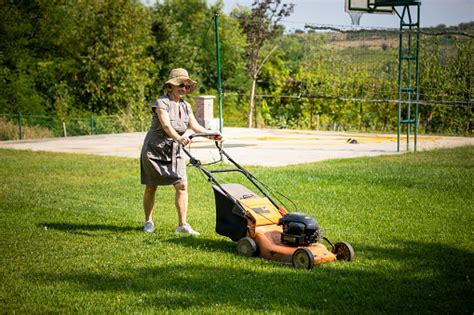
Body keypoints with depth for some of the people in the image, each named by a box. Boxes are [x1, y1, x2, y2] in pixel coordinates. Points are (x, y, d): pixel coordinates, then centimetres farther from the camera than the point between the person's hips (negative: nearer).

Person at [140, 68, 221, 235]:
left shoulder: (186, 106, 4)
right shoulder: (161, 103, -17)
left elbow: (195, 125, -6)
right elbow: (166, 125, -33)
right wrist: (178, 137, -52)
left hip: (174, 151, 5)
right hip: (155, 149, -5)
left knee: (181, 185, -8)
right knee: (151, 187, 5)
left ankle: (182, 225, -6)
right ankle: (148, 221, 23)